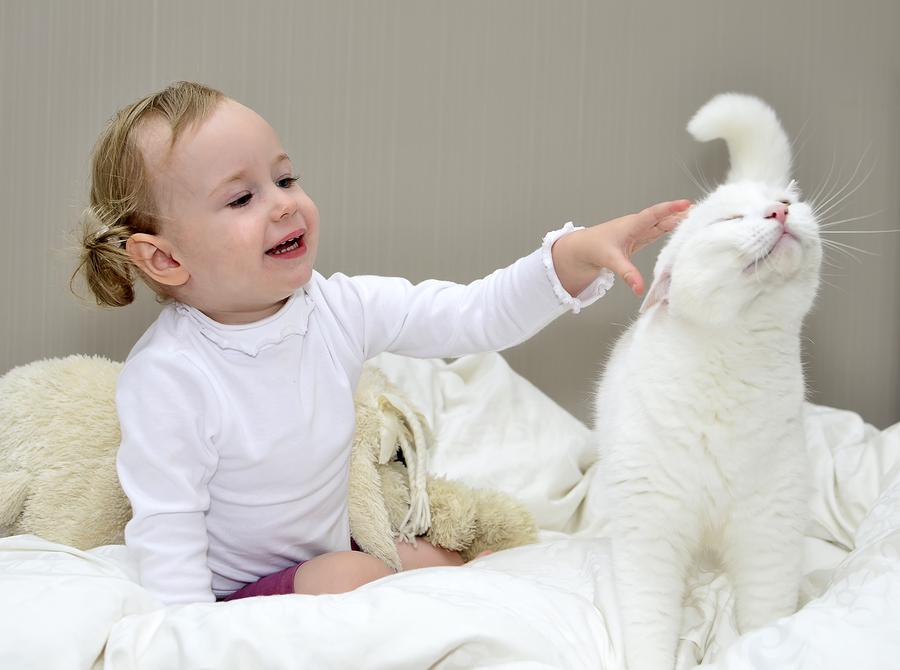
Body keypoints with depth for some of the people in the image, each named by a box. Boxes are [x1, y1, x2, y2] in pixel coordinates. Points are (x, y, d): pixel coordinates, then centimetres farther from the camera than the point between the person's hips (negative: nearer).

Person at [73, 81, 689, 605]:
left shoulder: (338, 308, -9)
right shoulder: (165, 378, -25)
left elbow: (475, 317, -9)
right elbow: (166, 536, -21)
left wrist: (576, 255, -22)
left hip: (329, 555, 6)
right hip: (234, 595, -6)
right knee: (351, 576, -27)